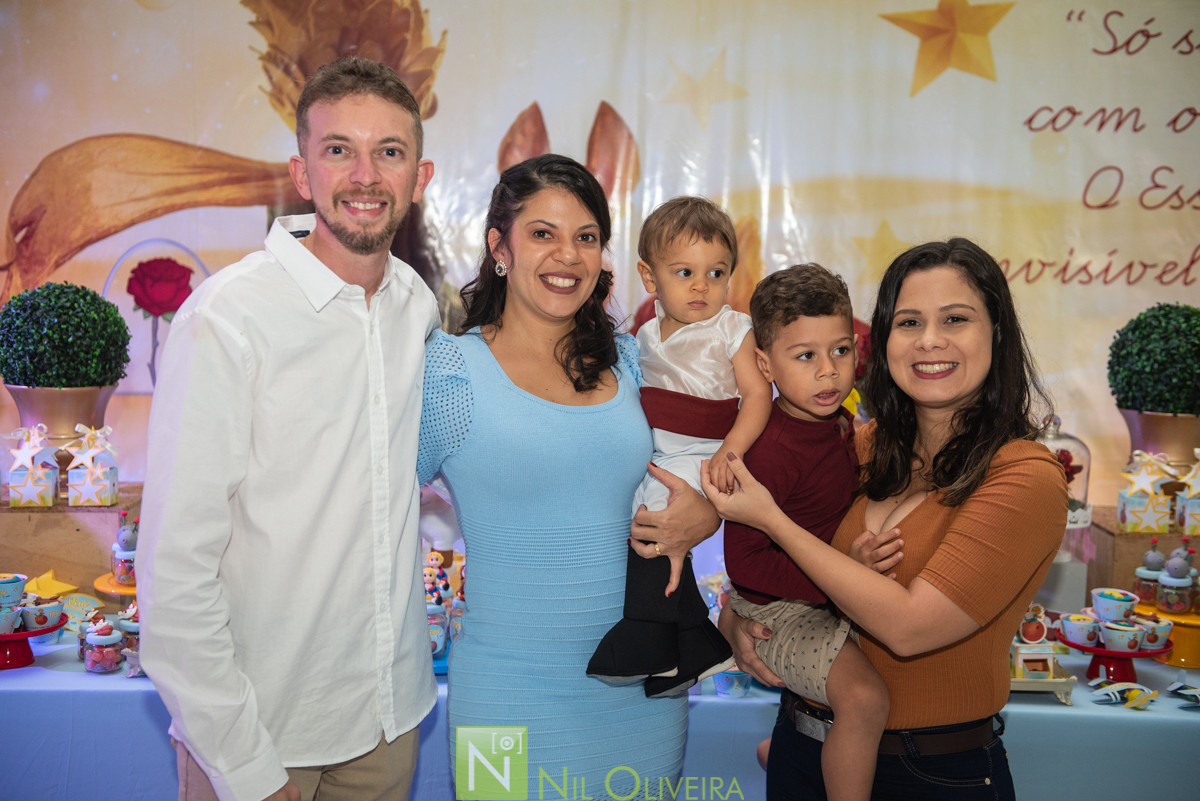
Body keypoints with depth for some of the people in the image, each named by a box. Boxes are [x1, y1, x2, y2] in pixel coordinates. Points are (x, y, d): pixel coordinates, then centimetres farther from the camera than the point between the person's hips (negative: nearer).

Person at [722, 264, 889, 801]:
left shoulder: (838, 421, 1)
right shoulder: (771, 451, -27)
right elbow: (744, 561, -27)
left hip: (831, 594, 9)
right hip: (778, 611, -9)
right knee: (865, 696, -28)